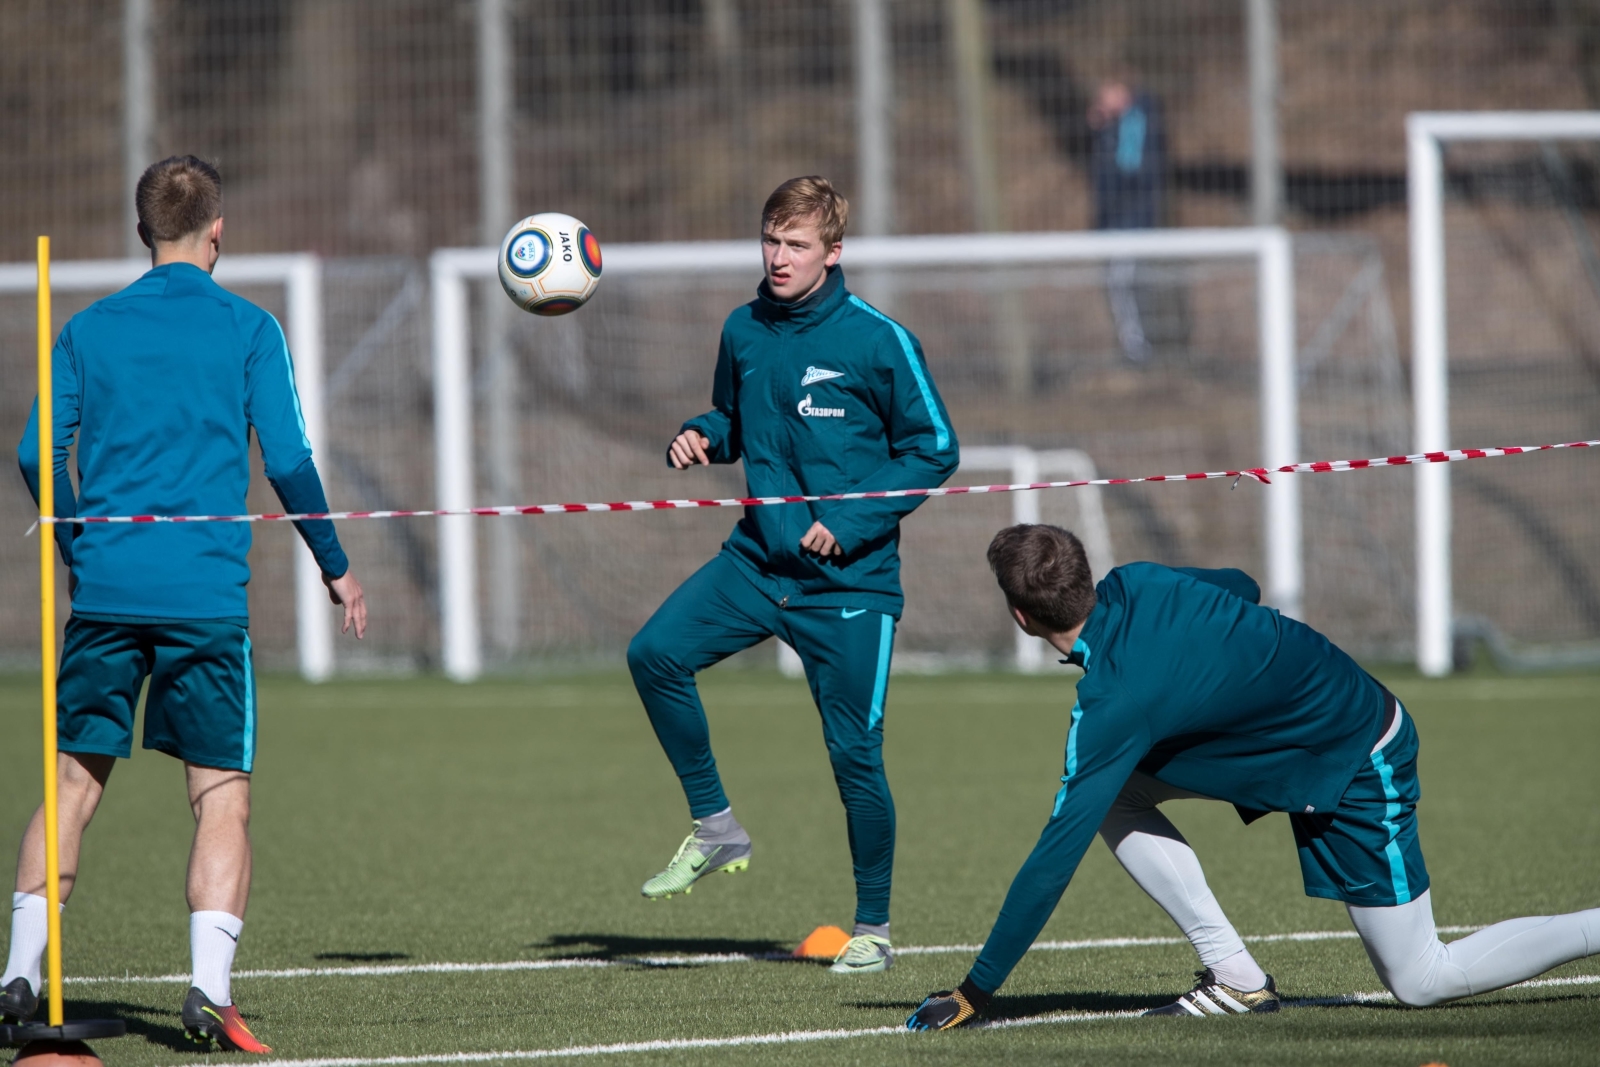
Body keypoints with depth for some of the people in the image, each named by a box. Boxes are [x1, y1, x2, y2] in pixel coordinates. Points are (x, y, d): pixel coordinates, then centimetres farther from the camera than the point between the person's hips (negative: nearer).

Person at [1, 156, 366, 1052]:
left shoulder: (90, 329, 9)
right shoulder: (247, 329, 1)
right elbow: (288, 461, -3)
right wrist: (336, 567, 9)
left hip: (106, 585, 3)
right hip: (206, 594, -3)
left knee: (75, 783, 11)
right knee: (223, 798, 1)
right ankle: (212, 989, -12)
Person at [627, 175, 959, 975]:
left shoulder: (878, 341, -10)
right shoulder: (745, 331, 5)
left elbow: (934, 451, -6)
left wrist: (850, 523, -15)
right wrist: (701, 436, -2)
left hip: (850, 581, -5)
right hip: (758, 559, 5)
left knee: (854, 753, -2)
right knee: (656, 653, -16)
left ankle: (873, 928, 14)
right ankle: (715, 829, 0)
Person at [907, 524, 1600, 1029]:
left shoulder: (1113, 706, -30)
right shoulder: (1135, 584, -9)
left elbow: (1055, 858, -28)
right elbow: (1240, 585, 13)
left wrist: (974, 993, -22)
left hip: (1360, 774, -9)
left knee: (1422, 981, 0)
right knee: (1113, 794, -1)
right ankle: (1236, 978, 4)